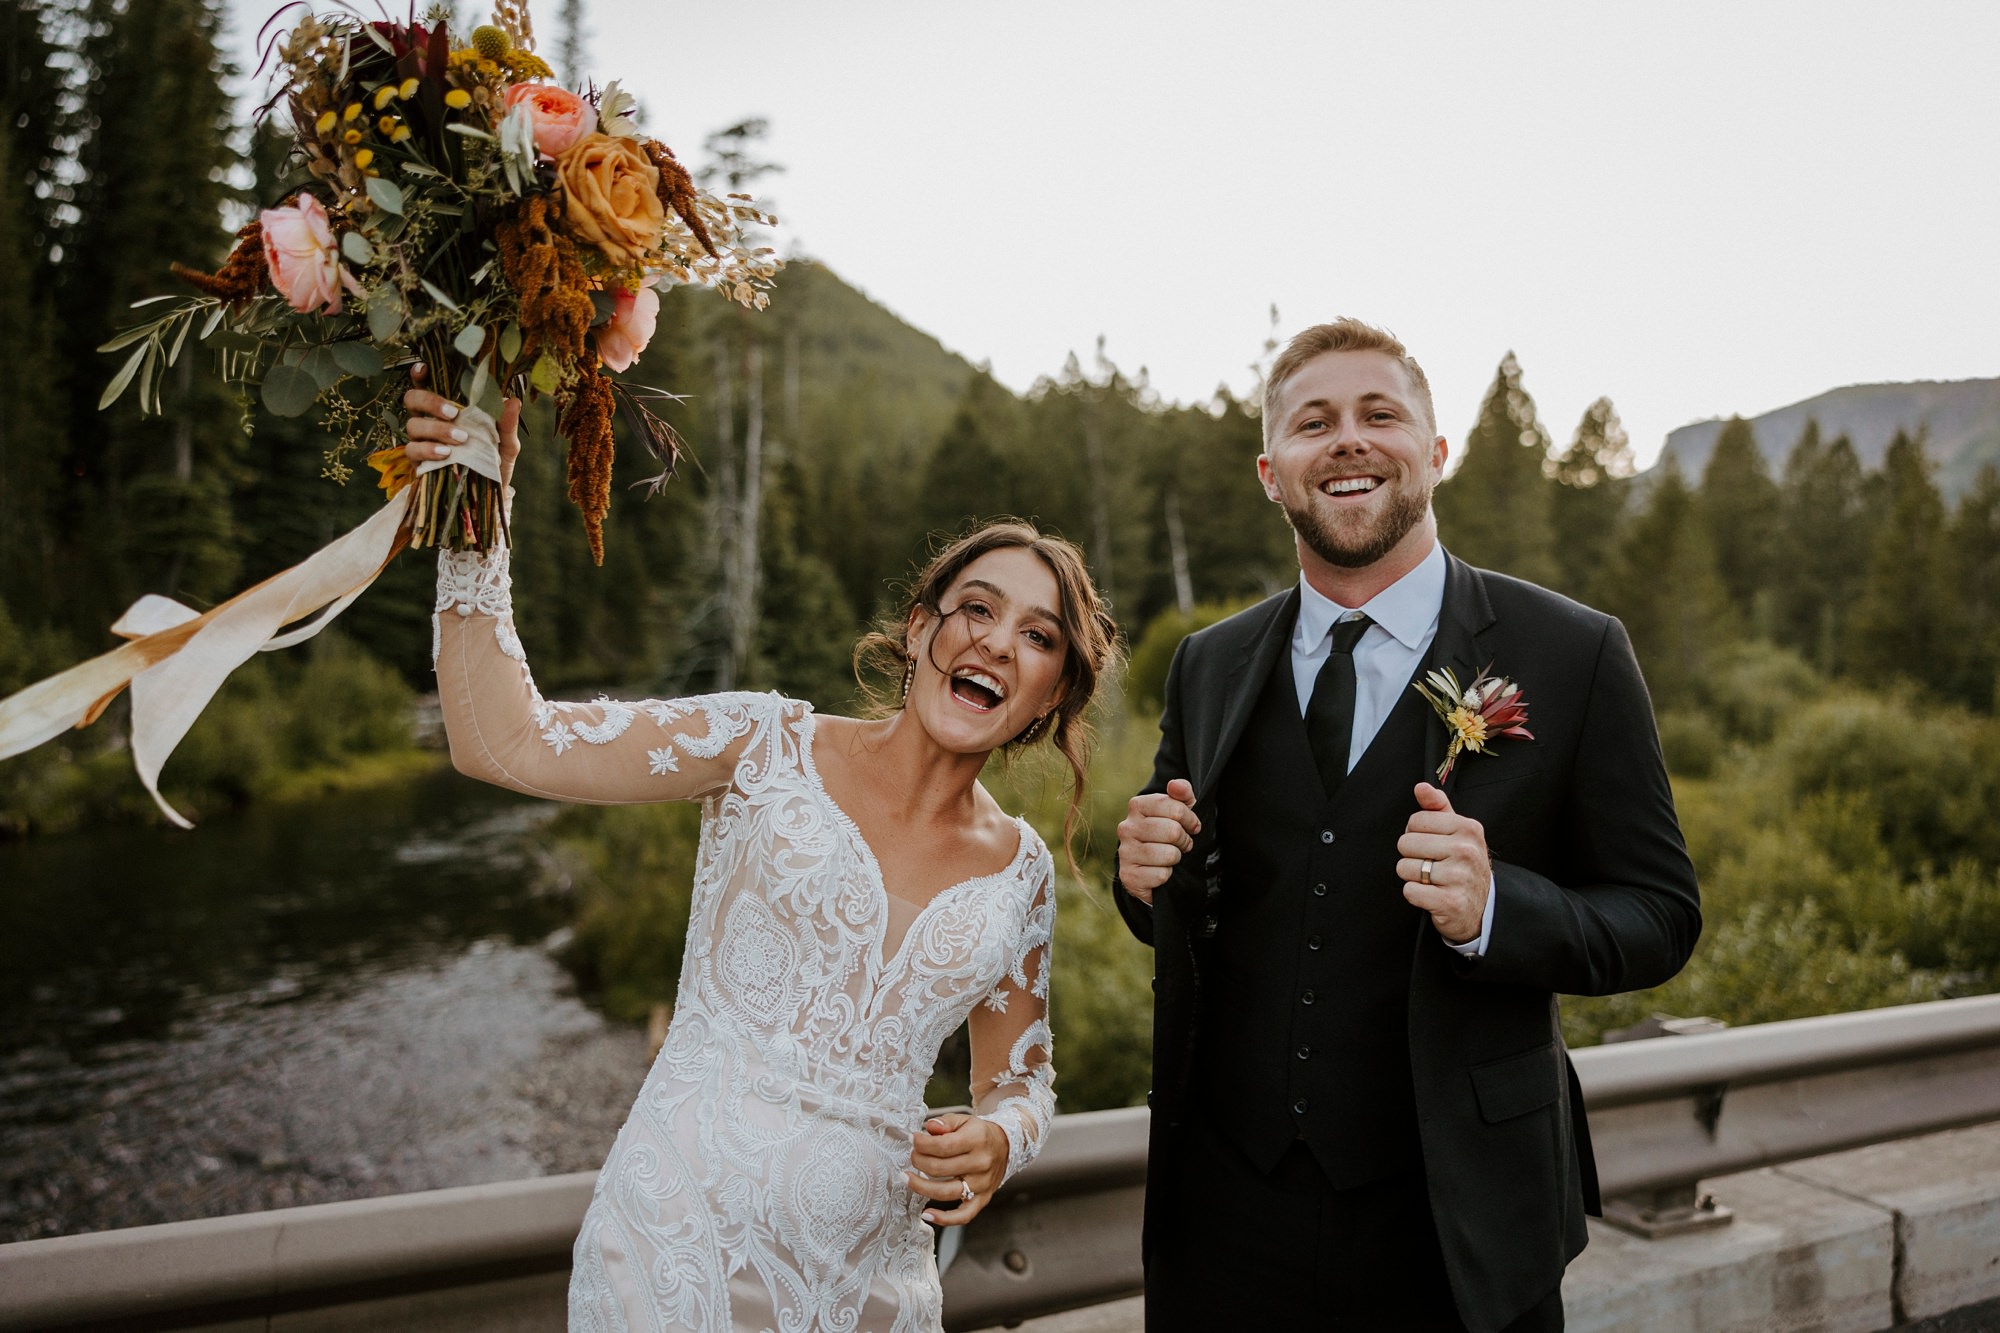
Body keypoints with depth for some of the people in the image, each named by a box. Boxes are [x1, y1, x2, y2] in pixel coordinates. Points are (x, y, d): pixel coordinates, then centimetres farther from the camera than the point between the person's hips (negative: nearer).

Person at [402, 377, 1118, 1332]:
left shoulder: (1019, 869, 3)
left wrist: (998, 1139, -9)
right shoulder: (772, 748, -7)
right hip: (684, 1242, -3)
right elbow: (502, 742, -12)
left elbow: (1020, 1077, 14)